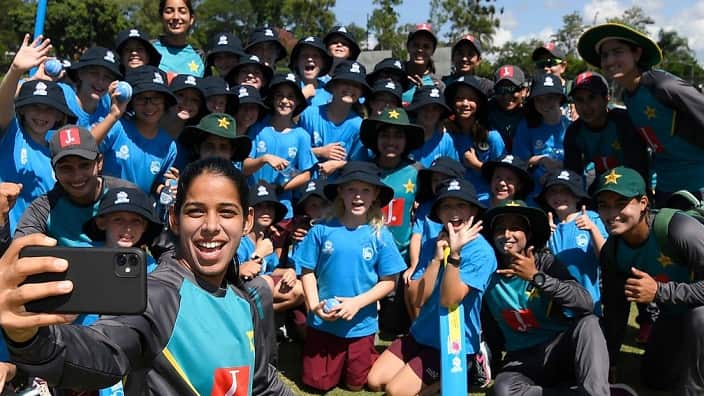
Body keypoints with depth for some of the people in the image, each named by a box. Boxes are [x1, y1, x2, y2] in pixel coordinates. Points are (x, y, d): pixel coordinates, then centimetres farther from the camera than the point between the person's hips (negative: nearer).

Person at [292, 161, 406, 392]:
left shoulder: (380, 236, -10)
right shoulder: (322, 230, -10)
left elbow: (388, 282, -7)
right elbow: (308, 271, -3)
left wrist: (357, 303, -17)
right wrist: (314, 305, -15)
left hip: (360, 325, 0)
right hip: (323, 322, 0)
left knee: (355, 384, 16)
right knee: (318, 384, 12)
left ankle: (367, 354, 45)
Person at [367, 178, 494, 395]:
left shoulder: (481, 252, -19)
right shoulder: (435, 243, -1)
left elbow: (449, 300, -26)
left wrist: (454, 253, -34)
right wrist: (437, 258, -19)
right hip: (421, 333, 6)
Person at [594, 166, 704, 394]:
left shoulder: (679, 230, -36)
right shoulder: (611, 252, -14)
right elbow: (615, 307, -2)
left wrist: (659, 292, -39)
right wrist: (611, 358, 2)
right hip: (674, 316, 6)